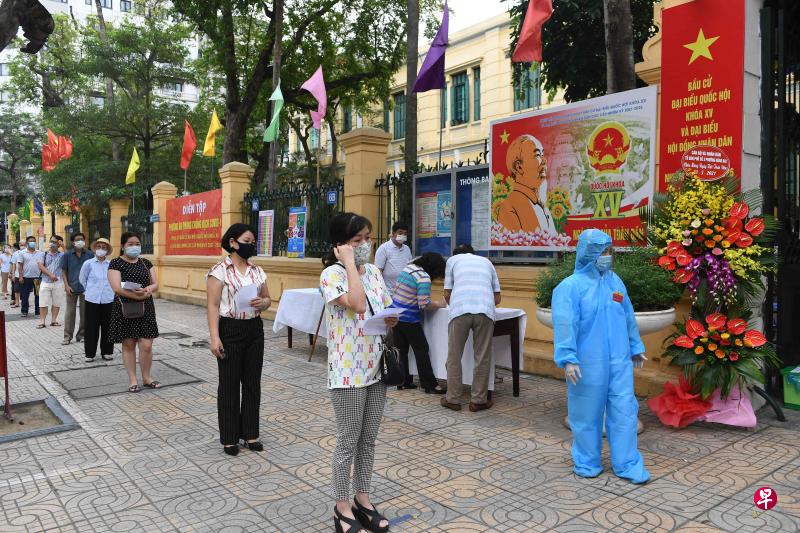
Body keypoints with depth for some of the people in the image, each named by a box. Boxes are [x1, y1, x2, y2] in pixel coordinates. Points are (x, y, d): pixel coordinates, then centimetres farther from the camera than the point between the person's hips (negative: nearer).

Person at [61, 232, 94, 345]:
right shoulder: (68, 255, 2)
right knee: (70, 312, 4)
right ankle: (67, 336, 11)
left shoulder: (90, 255, 2)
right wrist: (66, 285, -6)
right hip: (72, 288, 0)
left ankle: (81, 335, 18)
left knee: (84, 312, 7)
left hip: (86, 287, 1)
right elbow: (63, 271, 4)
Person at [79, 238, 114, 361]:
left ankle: (106, 352, 18)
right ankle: (90, 353, 14)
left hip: (108, 300, 1)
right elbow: (82, 279, 14)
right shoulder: (88, 263, -1)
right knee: (91, 327, 4)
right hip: (92, 300, -1)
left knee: (107, 327, 6)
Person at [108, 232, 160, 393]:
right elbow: (117, 288, -15)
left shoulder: (146, 263, 10)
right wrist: (140, 295, -19)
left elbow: (155, 284, 6)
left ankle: (146, 378, 17)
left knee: (146, 346, -1)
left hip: (145, 309, 3)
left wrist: (147, 289, -16)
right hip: (125, 309, -3)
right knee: (128, 345, 5)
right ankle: (133, 380, 16)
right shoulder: (116, 263, -4)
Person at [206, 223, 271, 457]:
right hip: (230, 330, -5)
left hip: (254, 330, 5)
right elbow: (213, 306, -11)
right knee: (229, 384, 5)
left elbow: (267, 299, 15)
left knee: (252, 382, 10)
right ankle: (229, 437, 19)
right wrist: (215, 337, -18)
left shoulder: (258, 271, 8)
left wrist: (262, 303, -9)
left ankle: (250, 433, 24)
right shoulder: (219, 270, -8)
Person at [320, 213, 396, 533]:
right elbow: (357, 304, -29)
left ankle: (362, 499, 31)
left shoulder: (374, 272, 8)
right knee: (348, 442, 5)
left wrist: (393, 318, -8)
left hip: (376, 367, 6)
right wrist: (349, 263, -20)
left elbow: (386, 311, 16)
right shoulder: (332, 274, -12)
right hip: (348, 371, -6)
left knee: (368, 440, 16)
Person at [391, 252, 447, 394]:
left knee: (401, 350, 13)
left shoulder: (407, 268, 7)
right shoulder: (424, 278, -18)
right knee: (422, 351, 3)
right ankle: (430, 385, 9)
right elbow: (424, 304, -22)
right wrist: (440, 304, -7)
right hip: (409, 320, -8)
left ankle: (403, 382, 19)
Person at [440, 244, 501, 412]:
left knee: (454, 358, 9)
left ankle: (453, 399, 14)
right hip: (485, 310, 1)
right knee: (482, 358, 9)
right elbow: (497, 298, 25)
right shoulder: (486, 262, 29)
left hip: (459, 310, -1)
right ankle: (479, 400, 13)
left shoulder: (453, 260, 24)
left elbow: (447, 294, 20)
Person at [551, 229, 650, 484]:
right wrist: (568, 359, -22)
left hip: (619, 361, 5)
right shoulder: (570, 286, -9)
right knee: (587, 414, 7)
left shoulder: (615, 281, 10)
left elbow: (628, 318, 18)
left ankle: (627, 464, 17)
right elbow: (564, 324, -16)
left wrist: (635, 347, 22)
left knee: (624, 410, 5)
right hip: (588, 364, -5)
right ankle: (587, 463, 22)